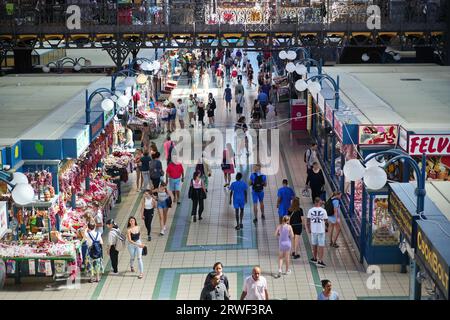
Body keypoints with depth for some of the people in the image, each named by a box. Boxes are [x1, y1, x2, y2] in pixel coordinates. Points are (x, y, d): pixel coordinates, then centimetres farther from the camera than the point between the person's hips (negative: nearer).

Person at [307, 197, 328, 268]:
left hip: (313, 230, 2)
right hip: (321, 230, -2)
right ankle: (320, 261, -4)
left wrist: (308, 229, 13)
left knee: (314, 244, 18)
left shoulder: (310, 210, -5)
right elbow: (325, 220, -2)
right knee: (321, 246, 0)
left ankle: (314, 258, 31)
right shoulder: (323, 211, -10)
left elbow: (308, 221, 0)